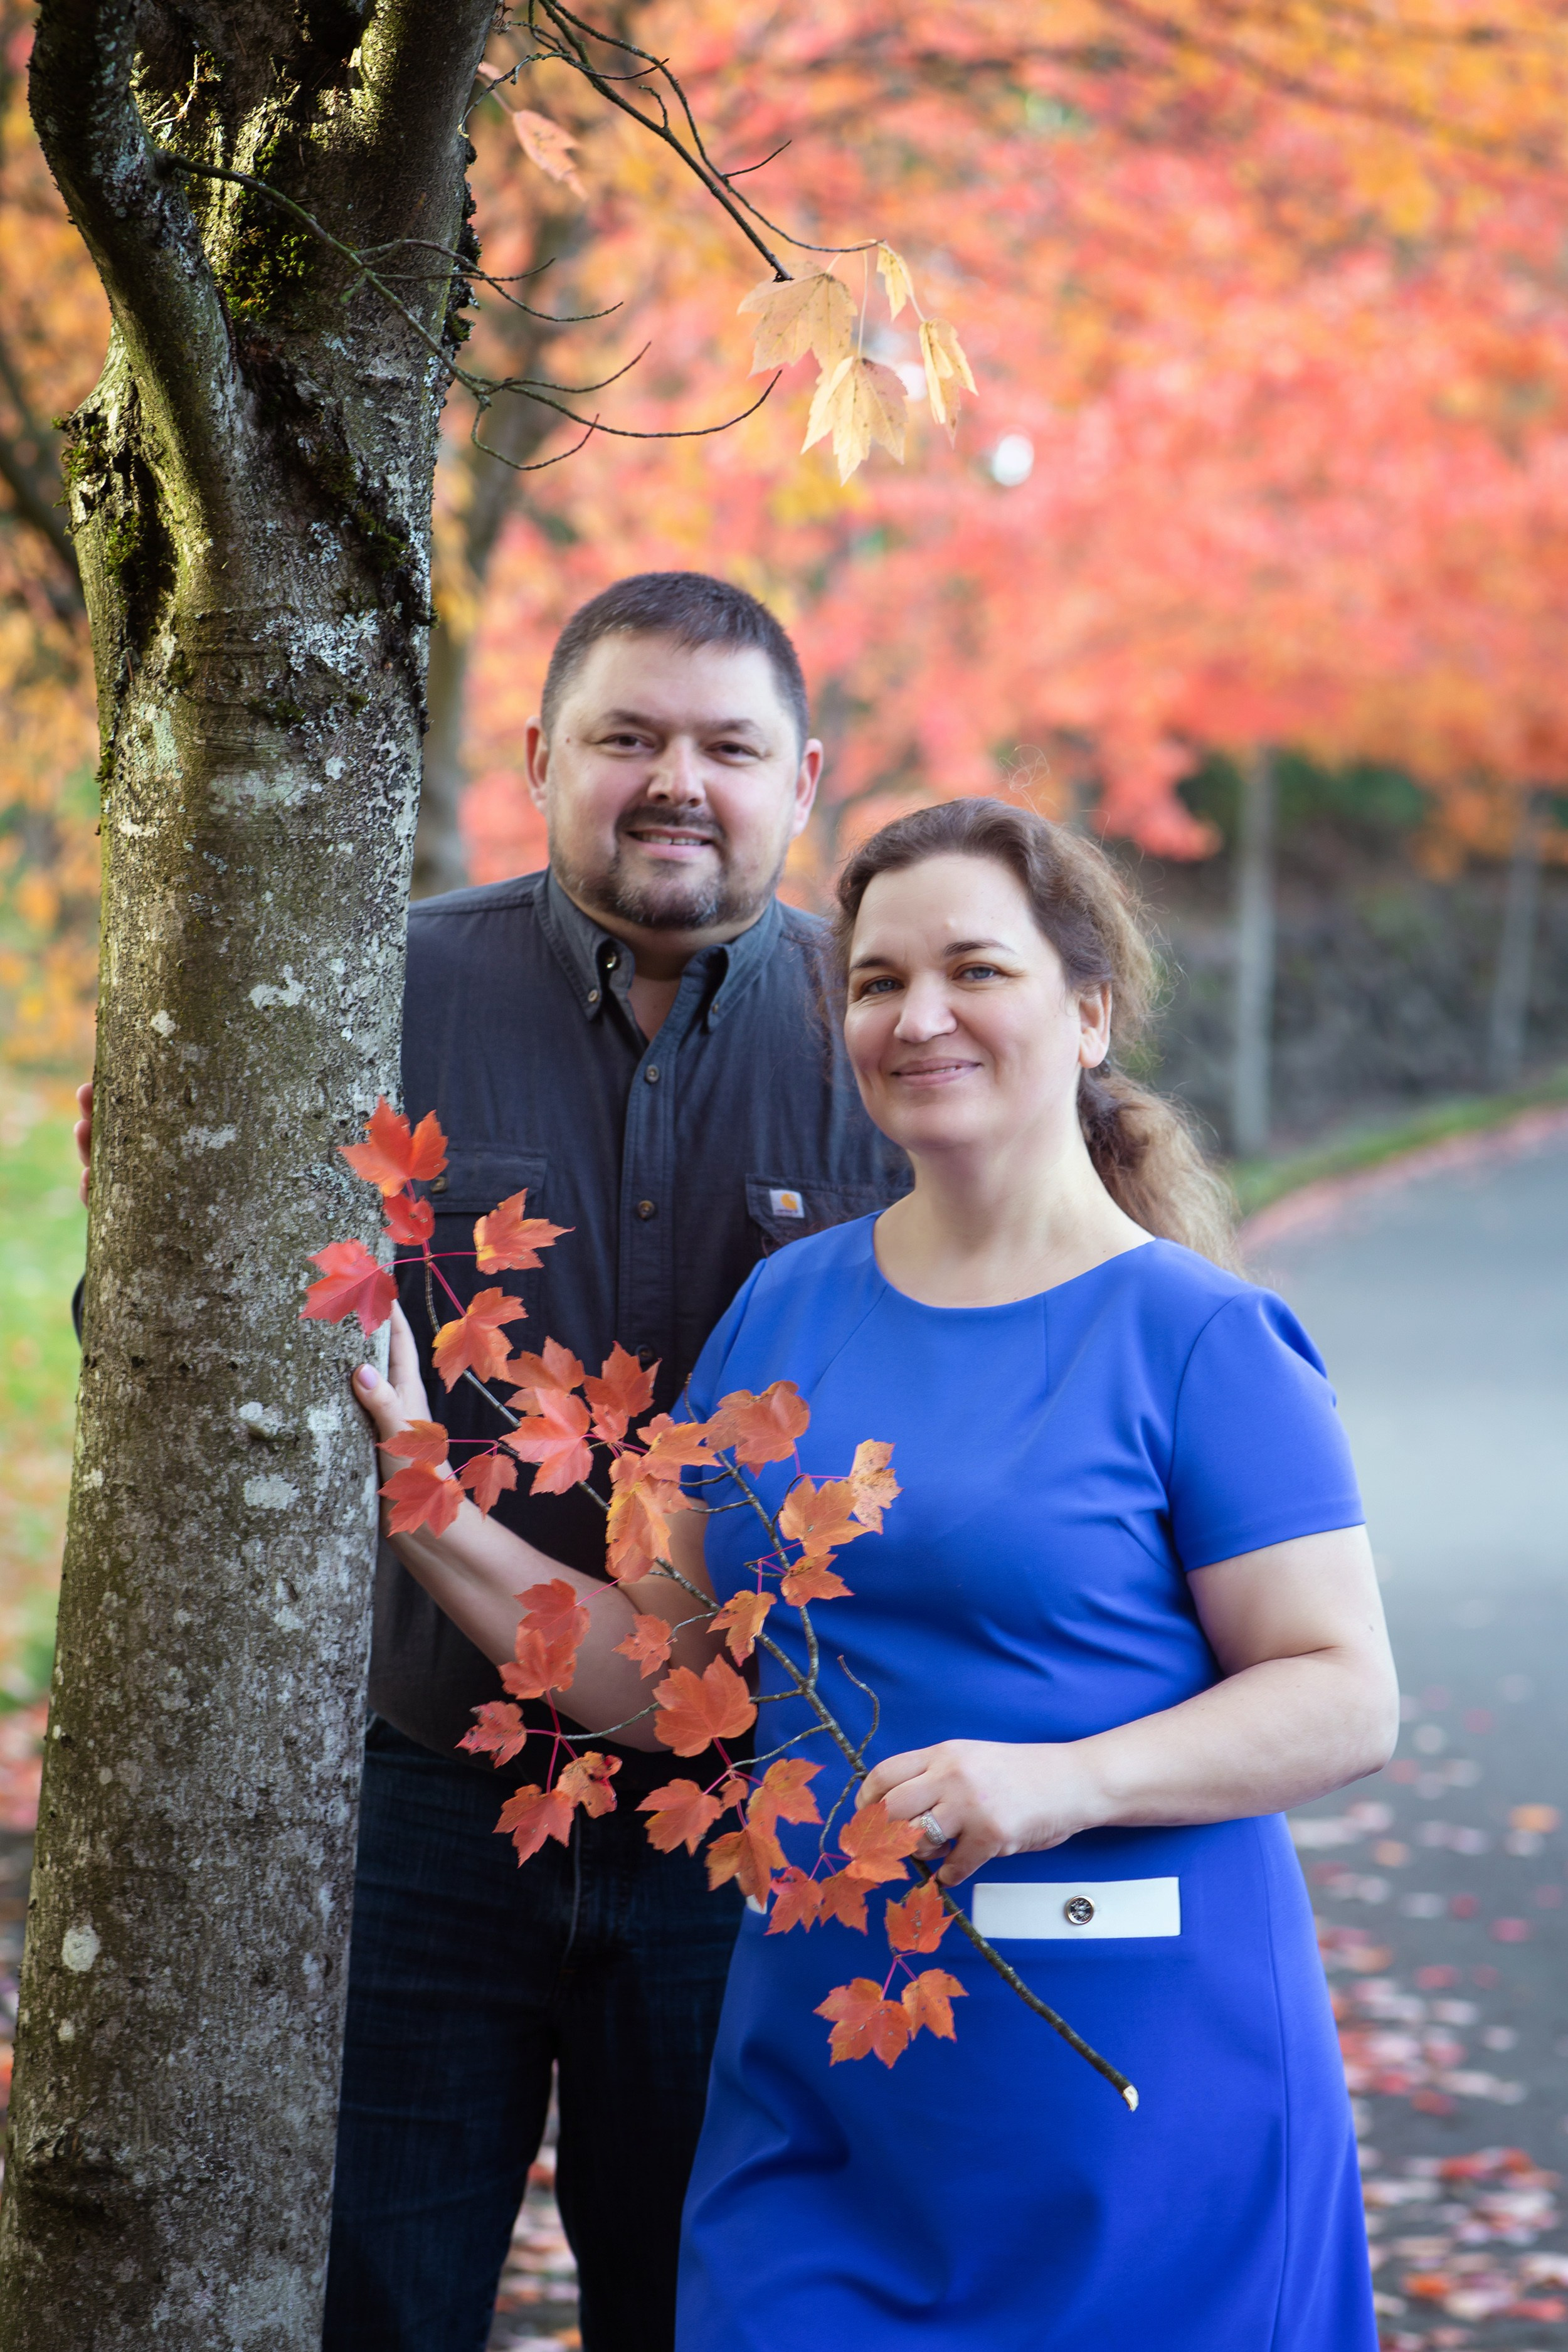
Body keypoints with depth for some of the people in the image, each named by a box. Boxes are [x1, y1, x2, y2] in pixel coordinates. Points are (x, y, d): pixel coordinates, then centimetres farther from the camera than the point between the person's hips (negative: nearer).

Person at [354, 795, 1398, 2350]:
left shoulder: (1199, 1340, -8)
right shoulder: (785, 1306, 9)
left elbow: (1345, 1699, -11)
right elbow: (669, 1668, 10)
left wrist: (1066, 1781, -24)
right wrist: (431, 1519, 0)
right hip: (821, 2058, 5)